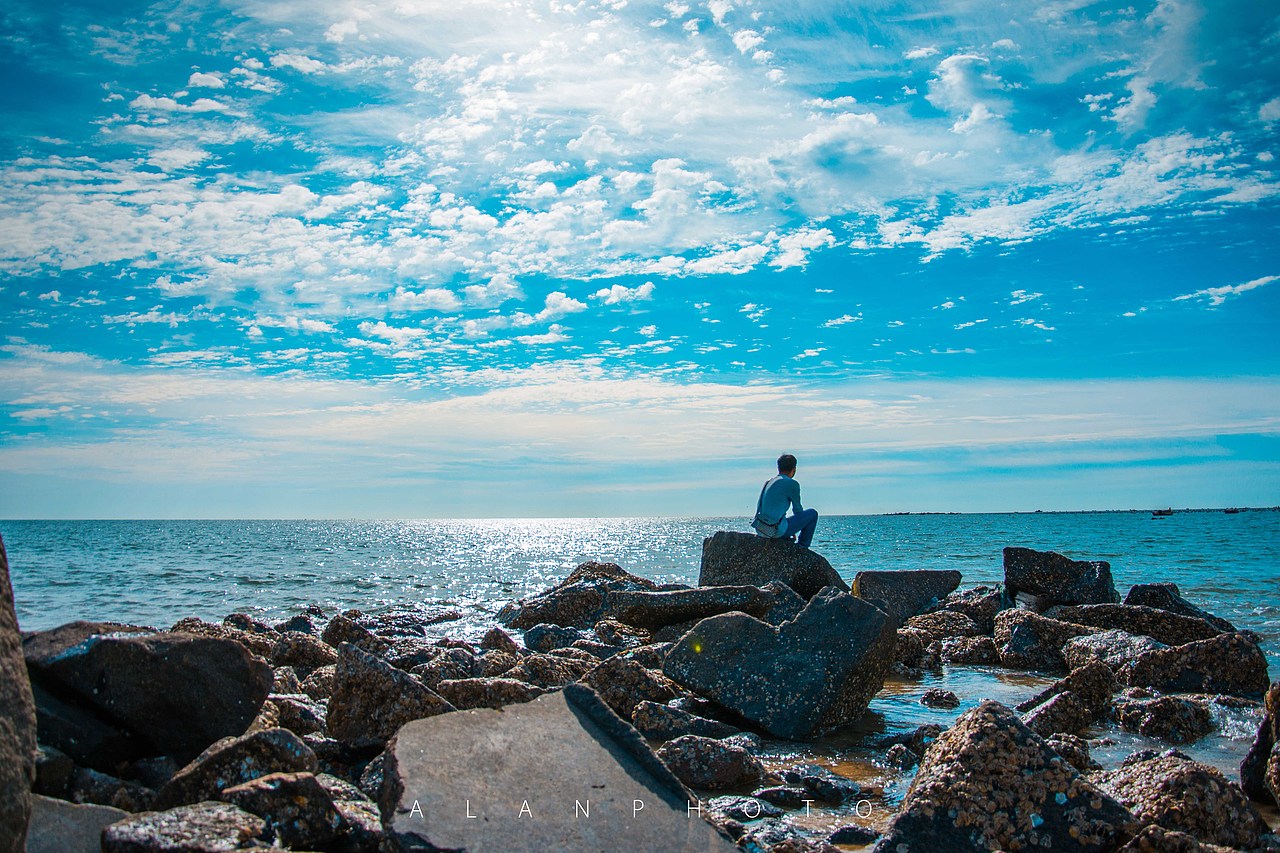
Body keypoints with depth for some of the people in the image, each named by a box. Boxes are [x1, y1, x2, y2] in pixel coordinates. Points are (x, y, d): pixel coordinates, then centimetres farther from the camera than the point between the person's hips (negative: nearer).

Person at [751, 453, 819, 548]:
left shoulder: (768, 482, 14)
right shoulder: (792, 484, -7)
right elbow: (798, 510, 1)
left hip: (759, 529, 8)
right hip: (775, 531, -8)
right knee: (812, 514, 7)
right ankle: (802, 547, 14)